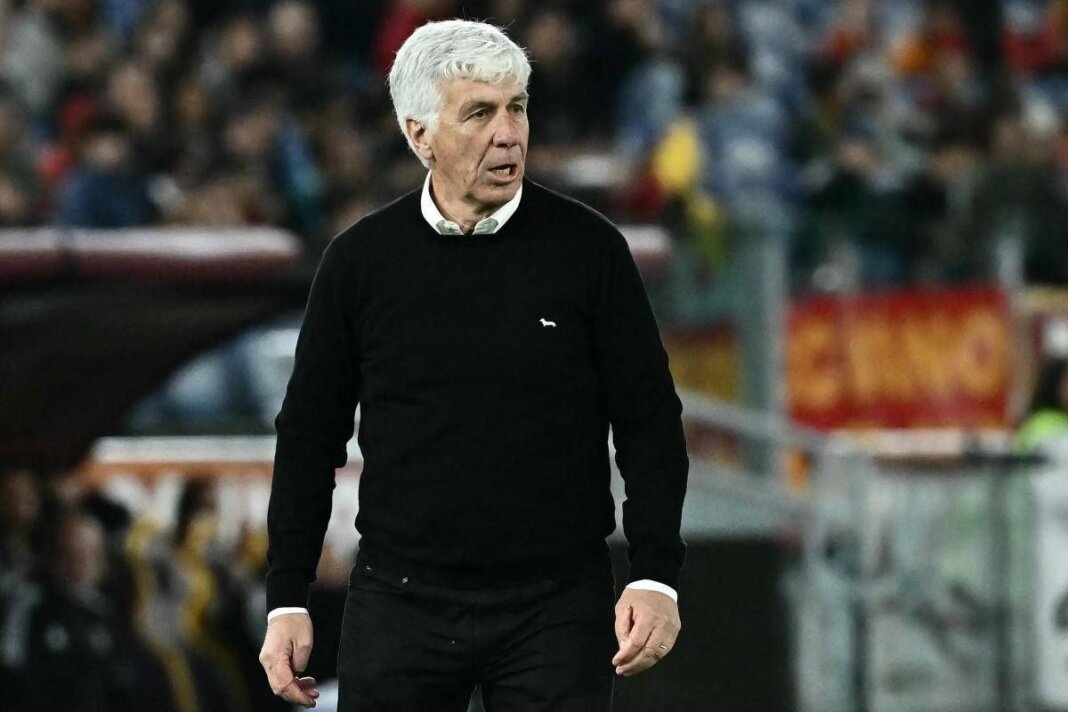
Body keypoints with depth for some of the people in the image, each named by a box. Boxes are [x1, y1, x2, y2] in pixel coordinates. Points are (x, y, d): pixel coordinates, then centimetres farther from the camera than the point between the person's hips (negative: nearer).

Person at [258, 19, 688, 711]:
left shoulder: (587, 248, -1)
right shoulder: (361, 261, 2)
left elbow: (649, 424, 1)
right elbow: (310, 438, 8)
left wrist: (655, 577, -9)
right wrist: (287, 600, 4)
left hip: (556, 609, -1)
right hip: (401, 602, 1)